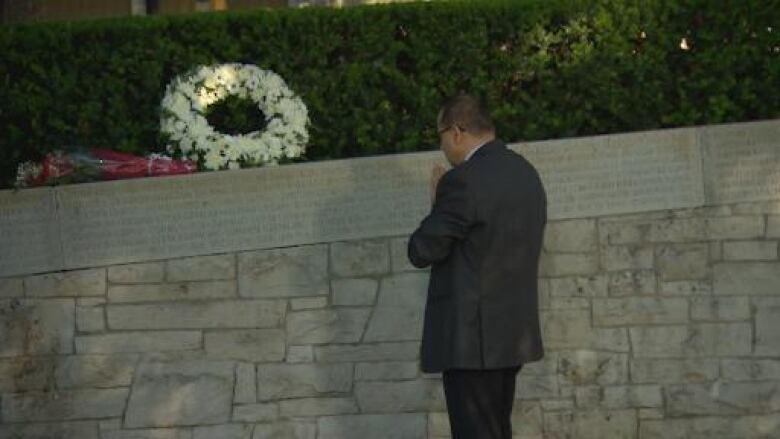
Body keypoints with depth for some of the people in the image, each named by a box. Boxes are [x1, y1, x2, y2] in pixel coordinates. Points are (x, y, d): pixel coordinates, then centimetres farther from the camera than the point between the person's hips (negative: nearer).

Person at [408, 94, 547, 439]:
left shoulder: (463, 180, -17)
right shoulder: (526, 173, 11)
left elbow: (421, 251, -13)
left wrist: (437, 204, 2)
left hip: (472, 339, -9)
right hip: (513, 334, 9)